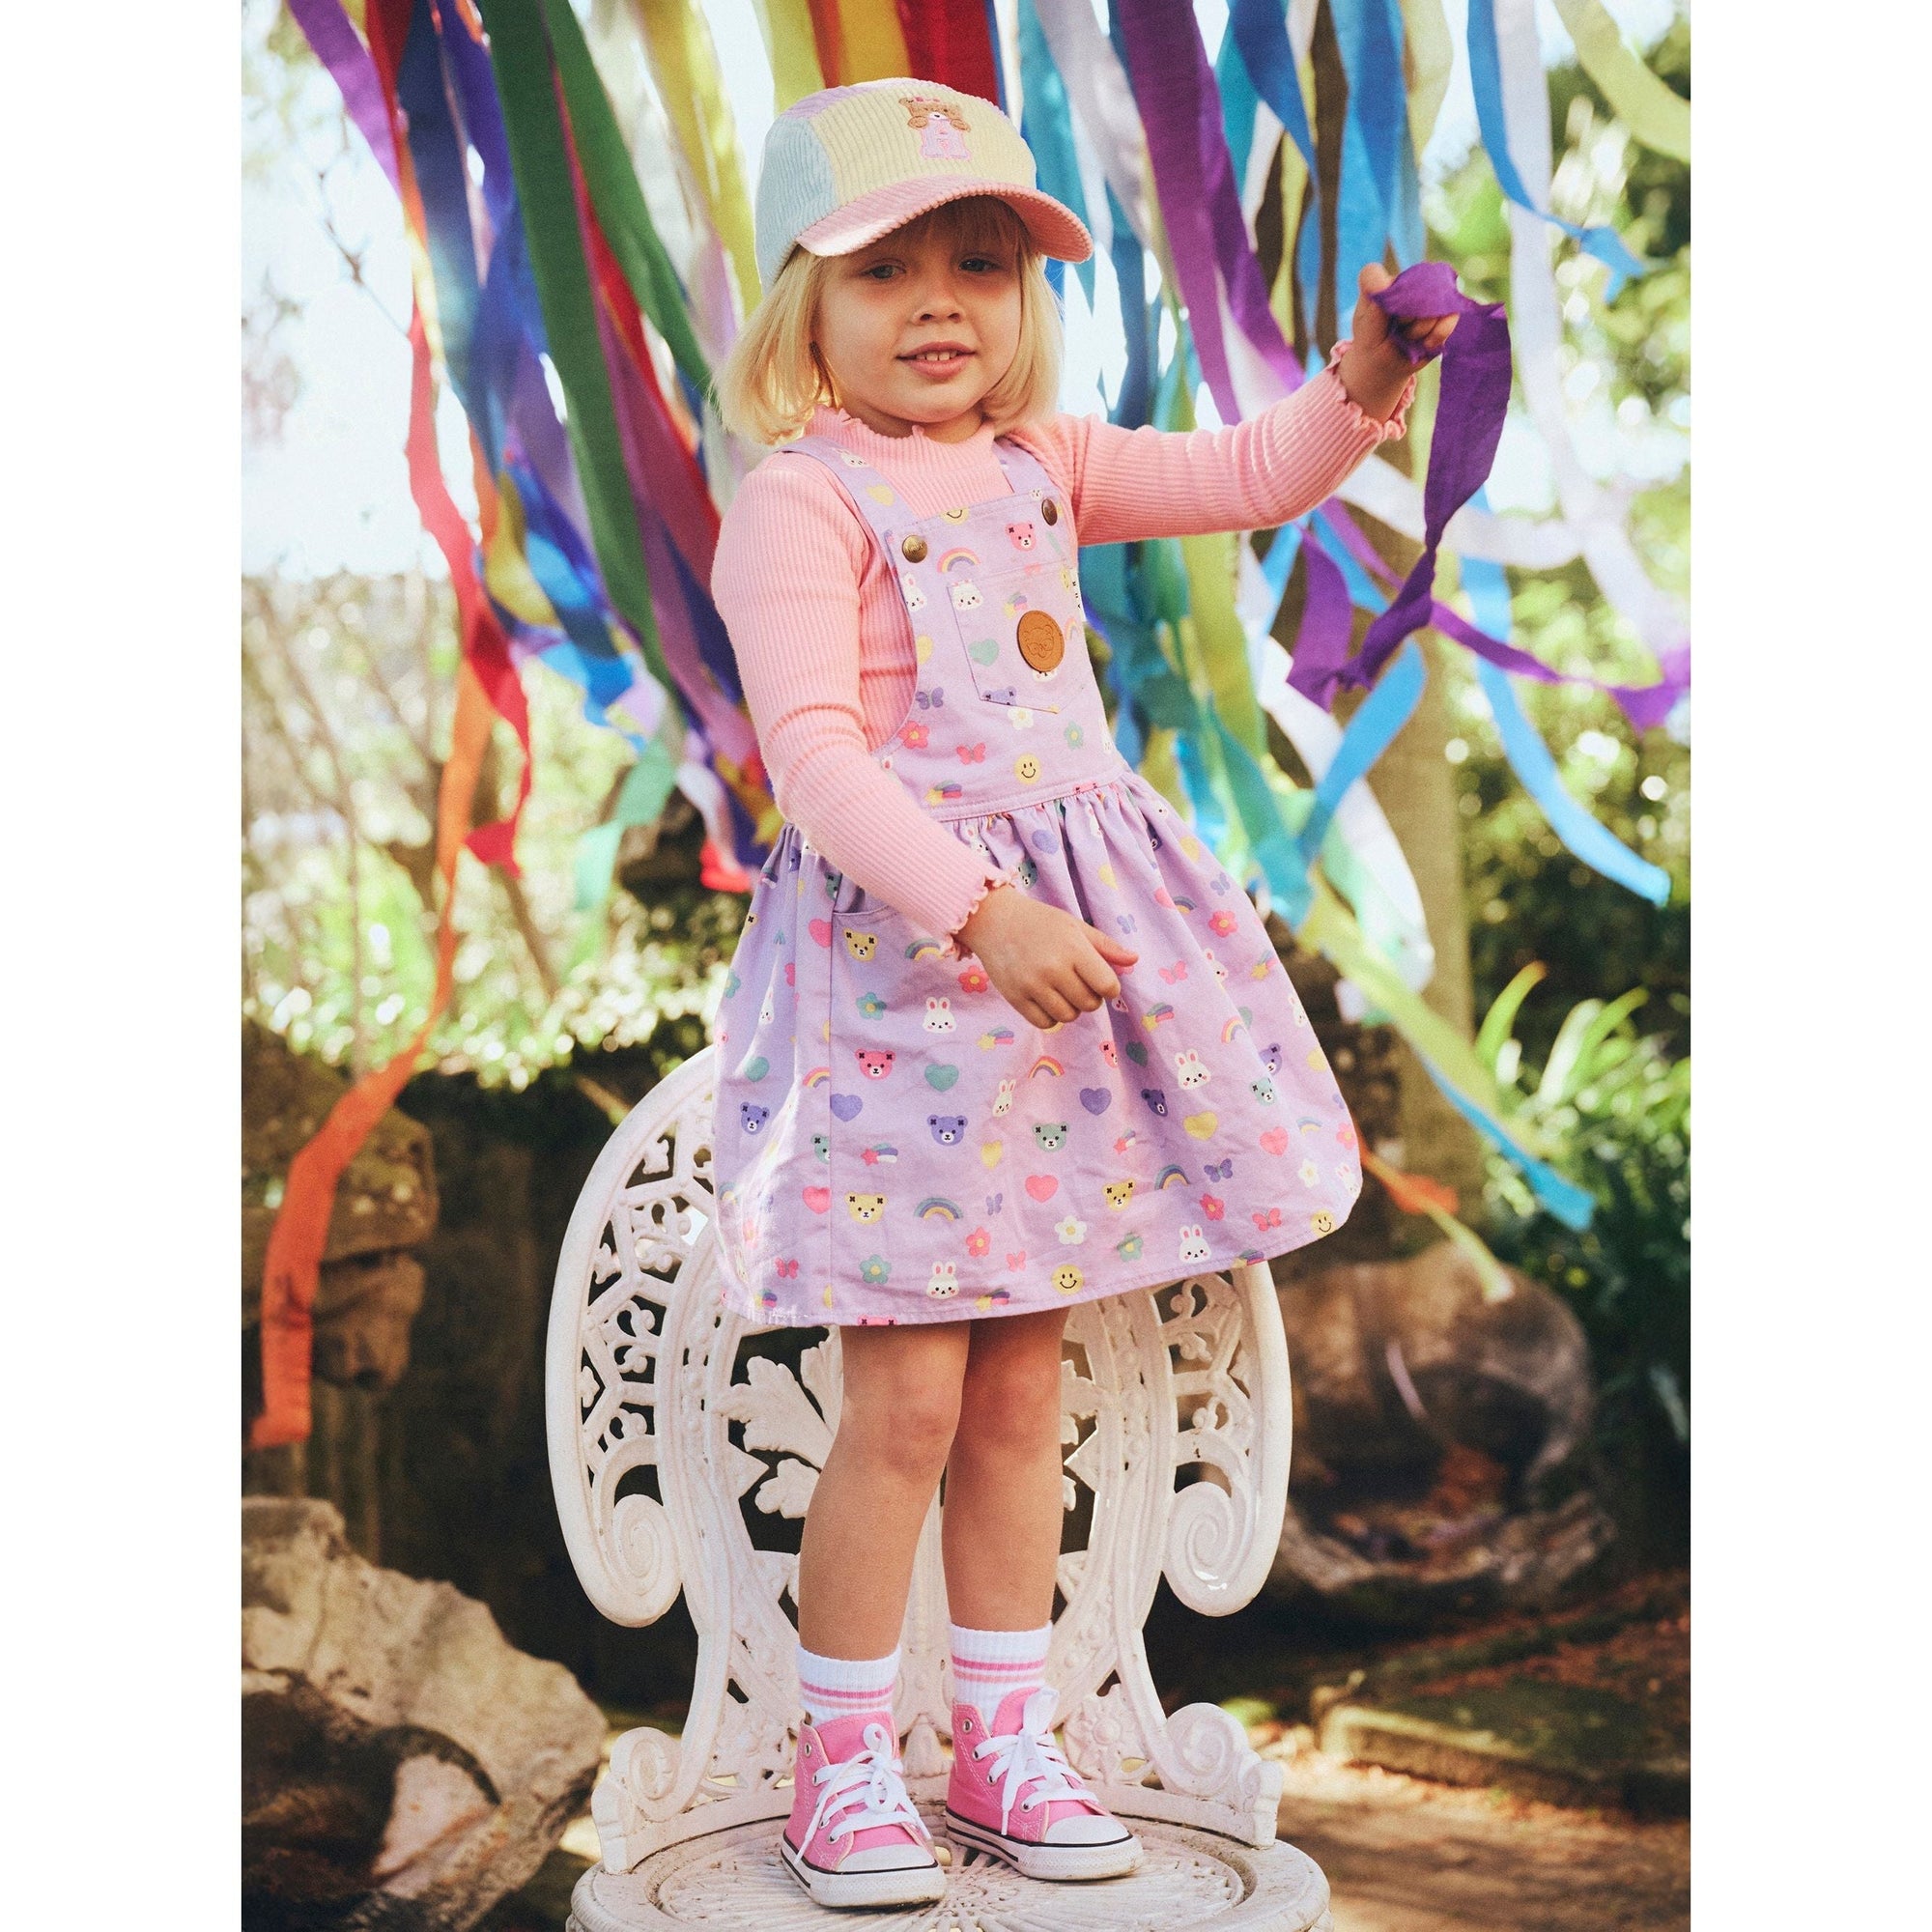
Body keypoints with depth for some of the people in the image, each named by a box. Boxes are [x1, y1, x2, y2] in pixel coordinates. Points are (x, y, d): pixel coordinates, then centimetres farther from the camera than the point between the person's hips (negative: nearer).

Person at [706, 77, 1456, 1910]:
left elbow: (1246, 479, 19)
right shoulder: (799, 501, -10)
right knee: (907, 1397, -4)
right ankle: (842, 1763, 14)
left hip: (1066, 936, 7)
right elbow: (818, 755, -19)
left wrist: (1362, 382, 1)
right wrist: (982, 910, -29)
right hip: (895, 953, -6)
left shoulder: (1041, 464, 11)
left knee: (1023, 1380, 12)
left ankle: (1004, 1739, 25)